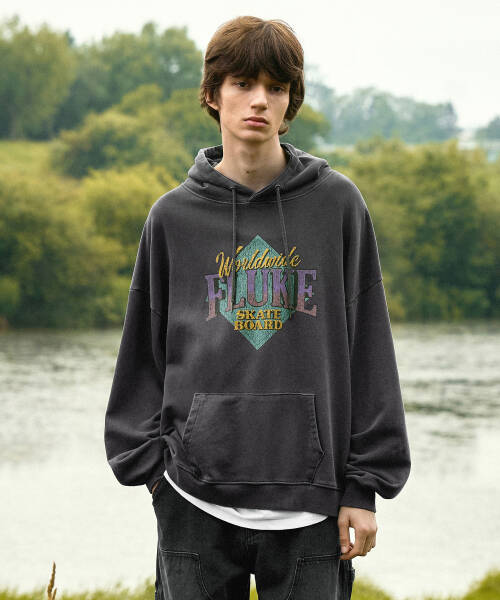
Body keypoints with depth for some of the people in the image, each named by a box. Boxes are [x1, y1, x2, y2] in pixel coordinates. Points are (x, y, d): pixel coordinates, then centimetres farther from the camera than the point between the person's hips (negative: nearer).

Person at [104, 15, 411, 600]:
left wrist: (364, 485, 0)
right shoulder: (173, 216, 6)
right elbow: (145, 355, 12)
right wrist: (147, 460, 3)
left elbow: (367, 350, 4)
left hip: (309, 505, -1)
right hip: (196, 502, 1)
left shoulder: (337, 204, 4)